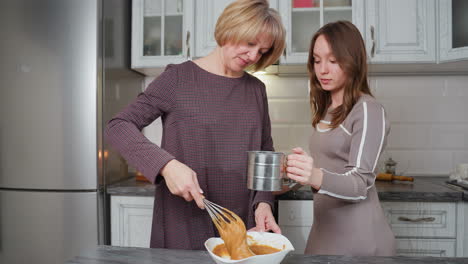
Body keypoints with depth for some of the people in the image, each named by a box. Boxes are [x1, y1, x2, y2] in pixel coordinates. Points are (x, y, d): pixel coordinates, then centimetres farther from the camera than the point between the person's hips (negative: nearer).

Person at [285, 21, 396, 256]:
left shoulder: (368, 110, -13)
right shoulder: (325, 109, 10)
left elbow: (360, 185, -22)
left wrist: (317, 178, -38)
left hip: (357, 237, -7)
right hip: (324, 230, 7)